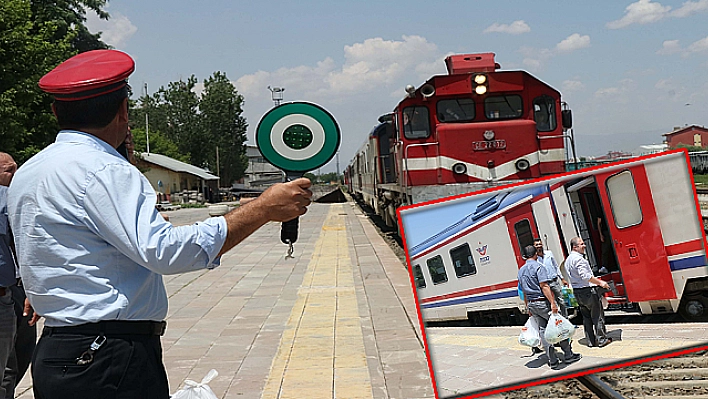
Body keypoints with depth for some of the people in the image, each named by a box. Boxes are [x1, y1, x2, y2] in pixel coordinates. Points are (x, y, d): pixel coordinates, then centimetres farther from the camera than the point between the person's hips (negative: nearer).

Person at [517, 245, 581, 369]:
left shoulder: (521, 271, 13)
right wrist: (552, 302, -22)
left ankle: (553, 361, 8)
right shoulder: (538, 267, -10)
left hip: (532, 304, 7)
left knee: (543, 331, 7)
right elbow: (544, 286, -20)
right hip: (543, 302, -7)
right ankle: (568, 355, 11)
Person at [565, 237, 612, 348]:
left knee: (586, 317, 13)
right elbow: (585, 276, -25)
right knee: (597, 315, 1)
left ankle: (591, 341, 16)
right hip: (587, 290, -9)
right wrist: (600, 283, -19)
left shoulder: (568, 260, 13)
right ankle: (601, 340, 6)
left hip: (577, 291, 9)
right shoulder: (578, 259, -17)